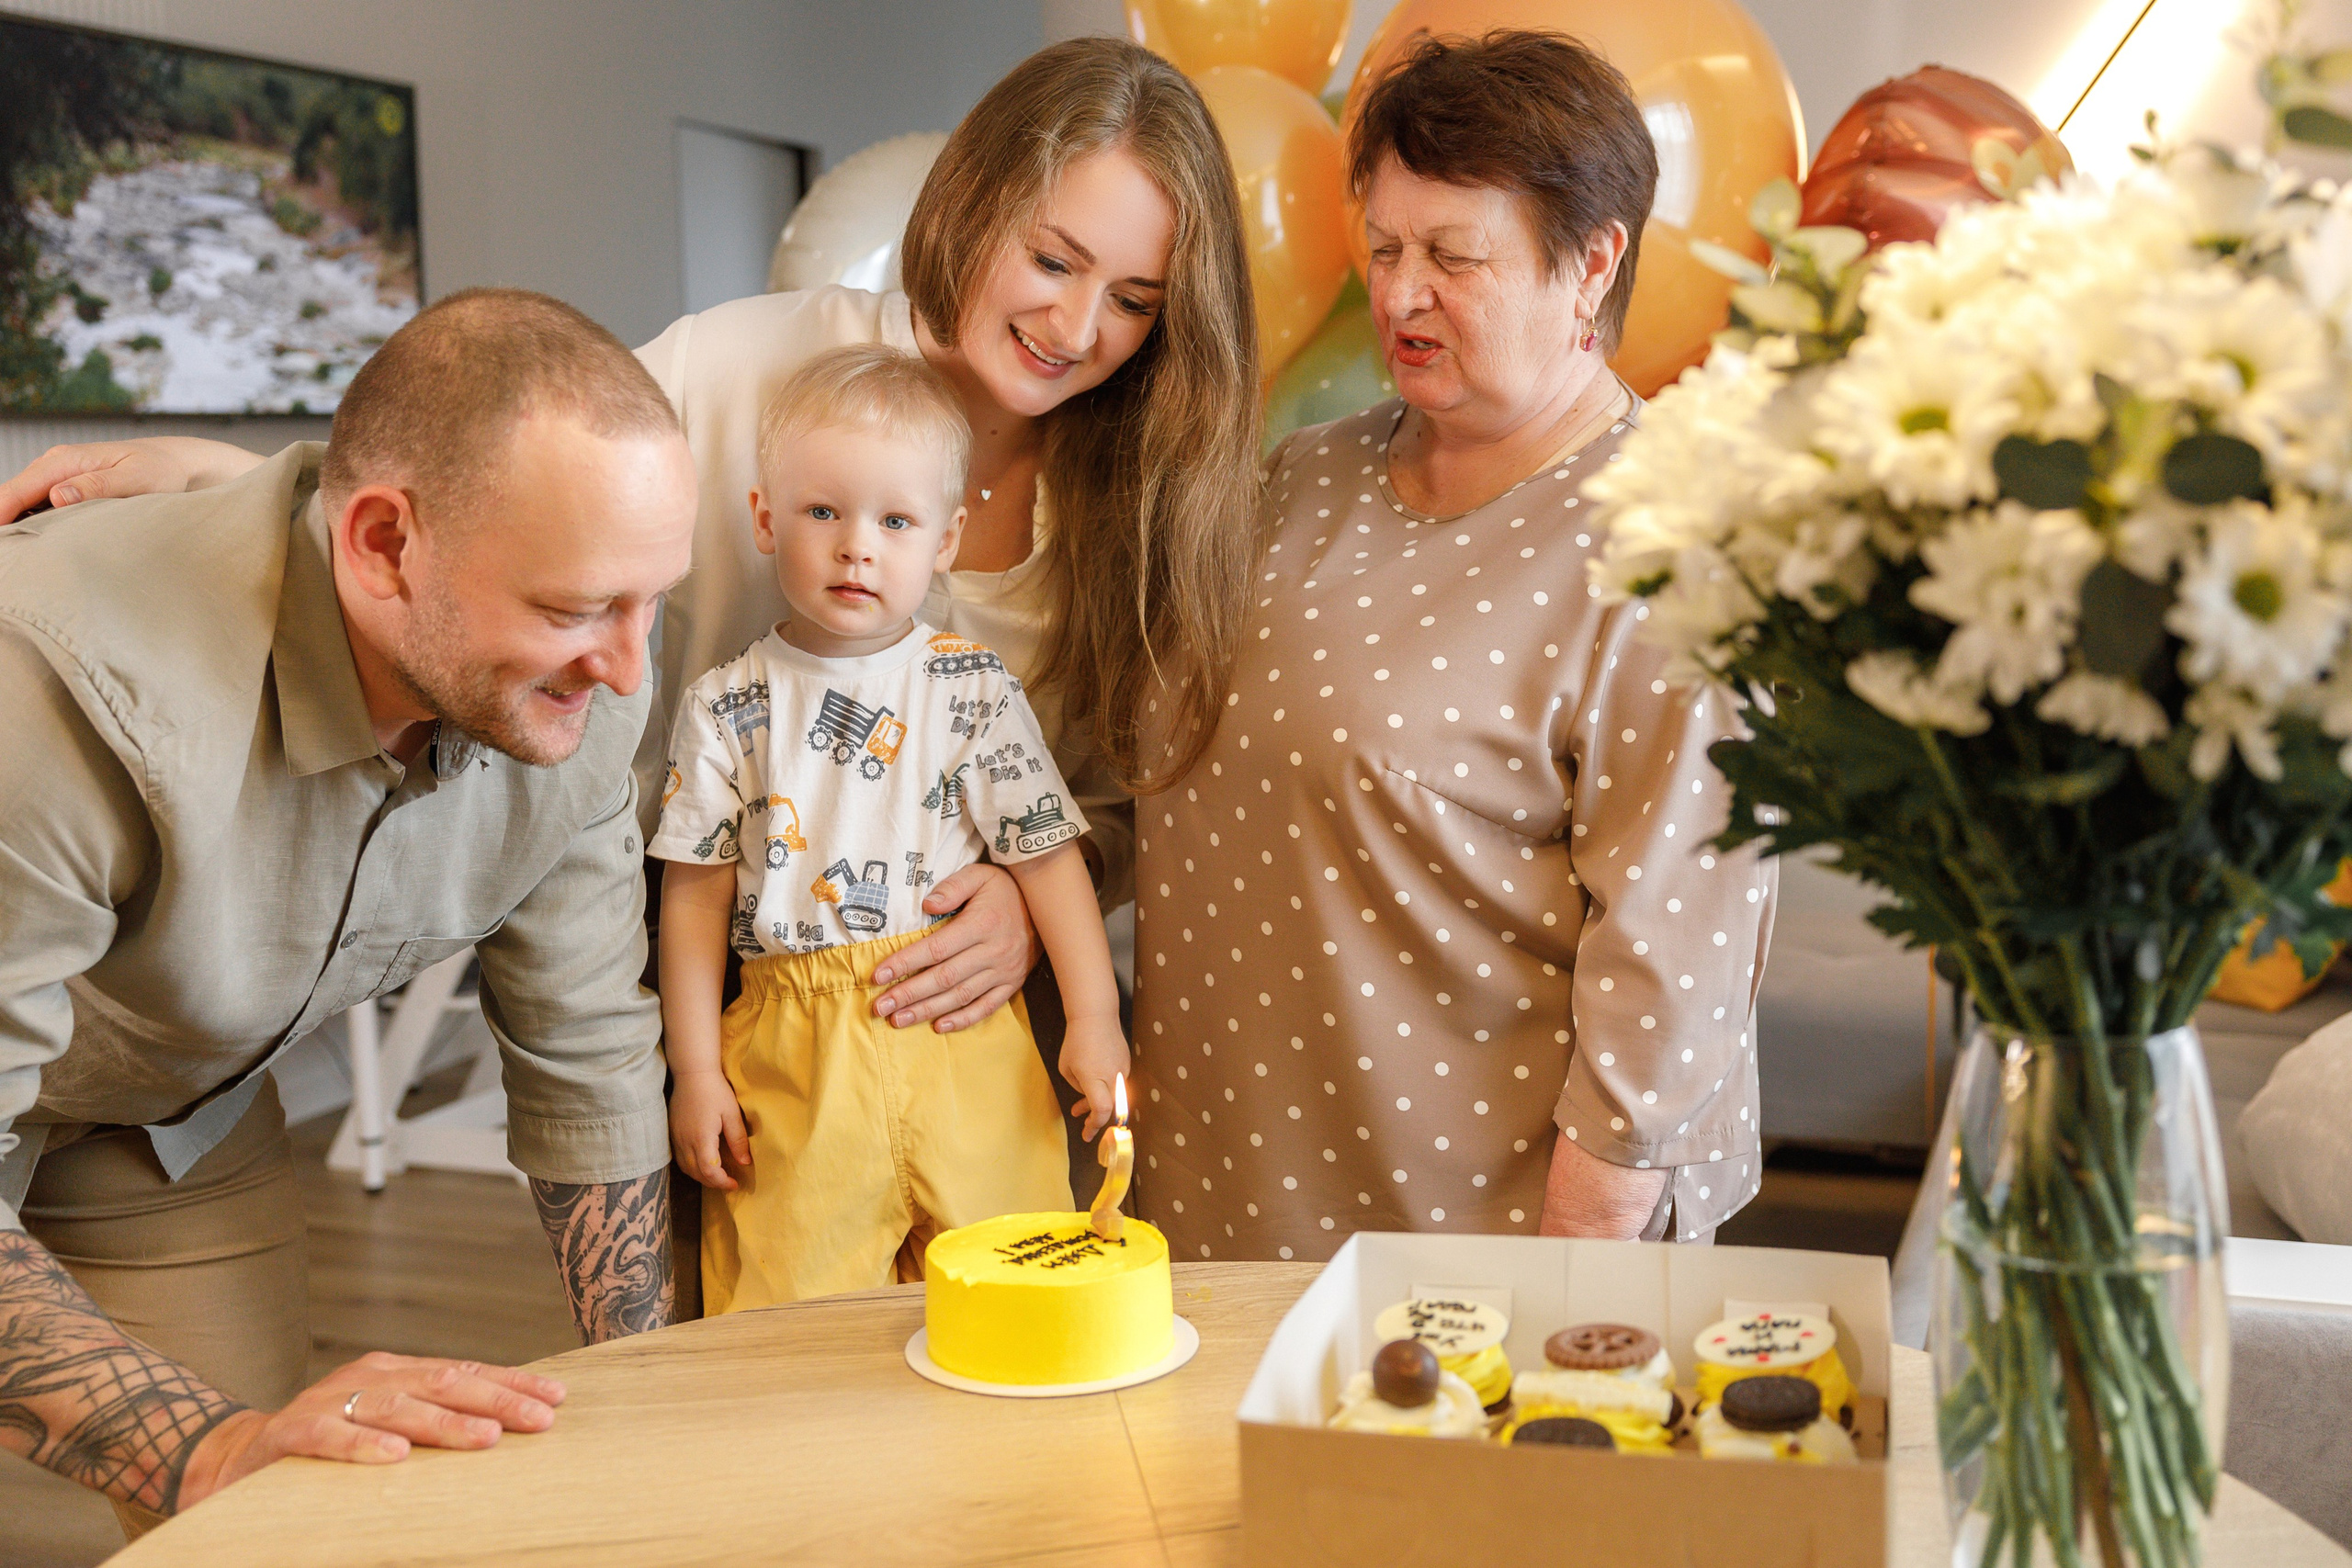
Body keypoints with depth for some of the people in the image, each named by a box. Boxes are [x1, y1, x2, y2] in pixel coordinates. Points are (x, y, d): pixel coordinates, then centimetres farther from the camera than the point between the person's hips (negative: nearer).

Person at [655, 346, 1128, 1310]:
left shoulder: (974, 689, 2)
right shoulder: (727, 706, 4)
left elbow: (1048, 856, 2)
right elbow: (696, 893, 5)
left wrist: (1094, 1021, -3)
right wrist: (695, 1072, 3)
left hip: (960, 1049, 0)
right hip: (793, 1064, 0)